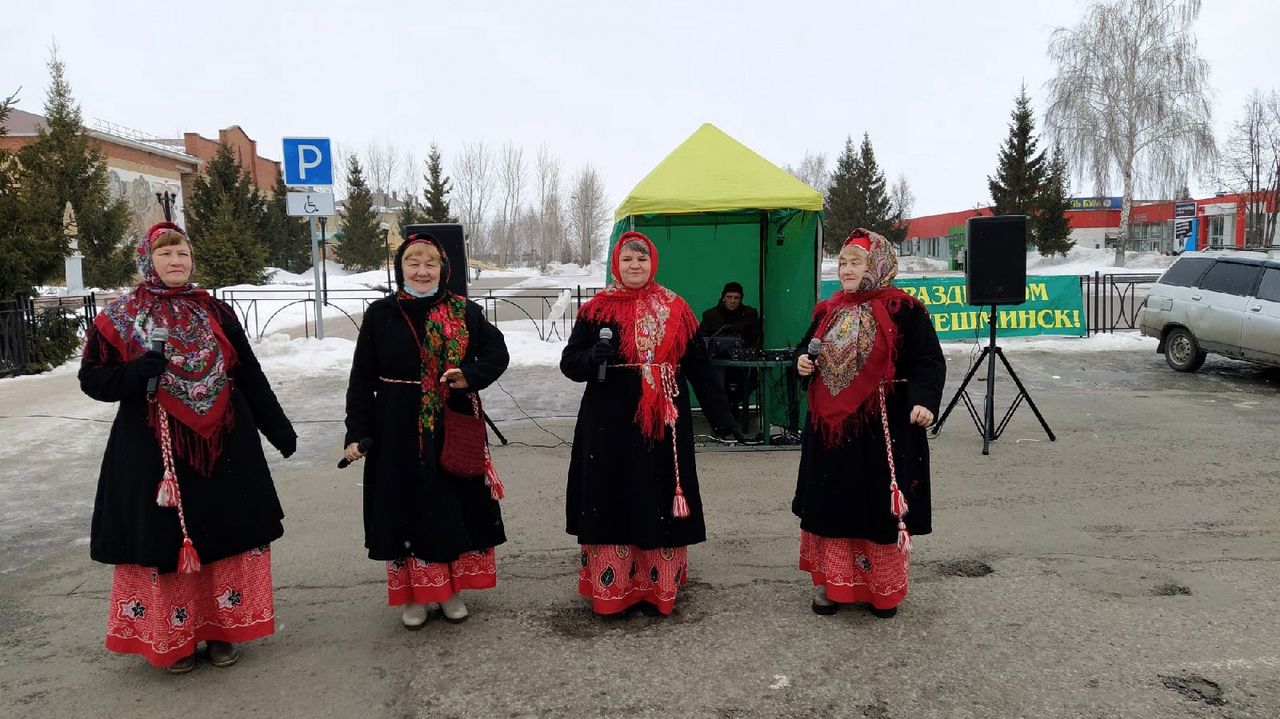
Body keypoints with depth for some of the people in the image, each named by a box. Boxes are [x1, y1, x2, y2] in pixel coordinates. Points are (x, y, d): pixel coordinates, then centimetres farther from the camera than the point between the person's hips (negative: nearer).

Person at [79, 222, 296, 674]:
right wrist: (136, 373, -19)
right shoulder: (119, 318, 1)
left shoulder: (215, 312, 6)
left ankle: (221, 629, 23)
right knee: (164, 540, 5)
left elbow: (251, 377, 8)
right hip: (153, 452, -2)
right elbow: (92, 379, 1)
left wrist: (278, 428, 9)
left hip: (224, 447, 2)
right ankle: (172, 638, 21)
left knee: (225, 535, 7)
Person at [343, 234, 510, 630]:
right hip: (398, 431, -1)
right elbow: (361, 378, 1)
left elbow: (497, 352, 6)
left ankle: (451, 589, 26)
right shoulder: (380, 314, 0)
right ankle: (413, 594, 21)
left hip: (454, 429, 1)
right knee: (407, 507, 5)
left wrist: (472, 375, -15)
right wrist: (357, 433, -4)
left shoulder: (465, 312, 1)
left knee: (456, 506, 8)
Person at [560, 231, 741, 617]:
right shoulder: (596, 310, 3)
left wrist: (722, 416, 4)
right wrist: (594, 356, -19)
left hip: (664, 424, 1)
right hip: (610, 425, 0)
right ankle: (611, 591, 14)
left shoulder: (675, 310, 6)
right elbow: (569, 363, 3)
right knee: (612, 501, 3)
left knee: (659, 504, 5)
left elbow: (699, 367, 7)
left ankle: (657, 588, 18)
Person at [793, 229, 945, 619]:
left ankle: (884, 588, 24)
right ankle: (832, 582, 25)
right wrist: (803, 363, -2)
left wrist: (923, 400, -27)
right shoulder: (827, 310, 10)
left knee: (881, 506, 5)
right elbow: (806, 350, 21)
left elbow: (929, 362, -11)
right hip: (830, 424, 5)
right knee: (833, 503, 11)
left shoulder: (903, 309, -8)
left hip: (882, 426, -5)